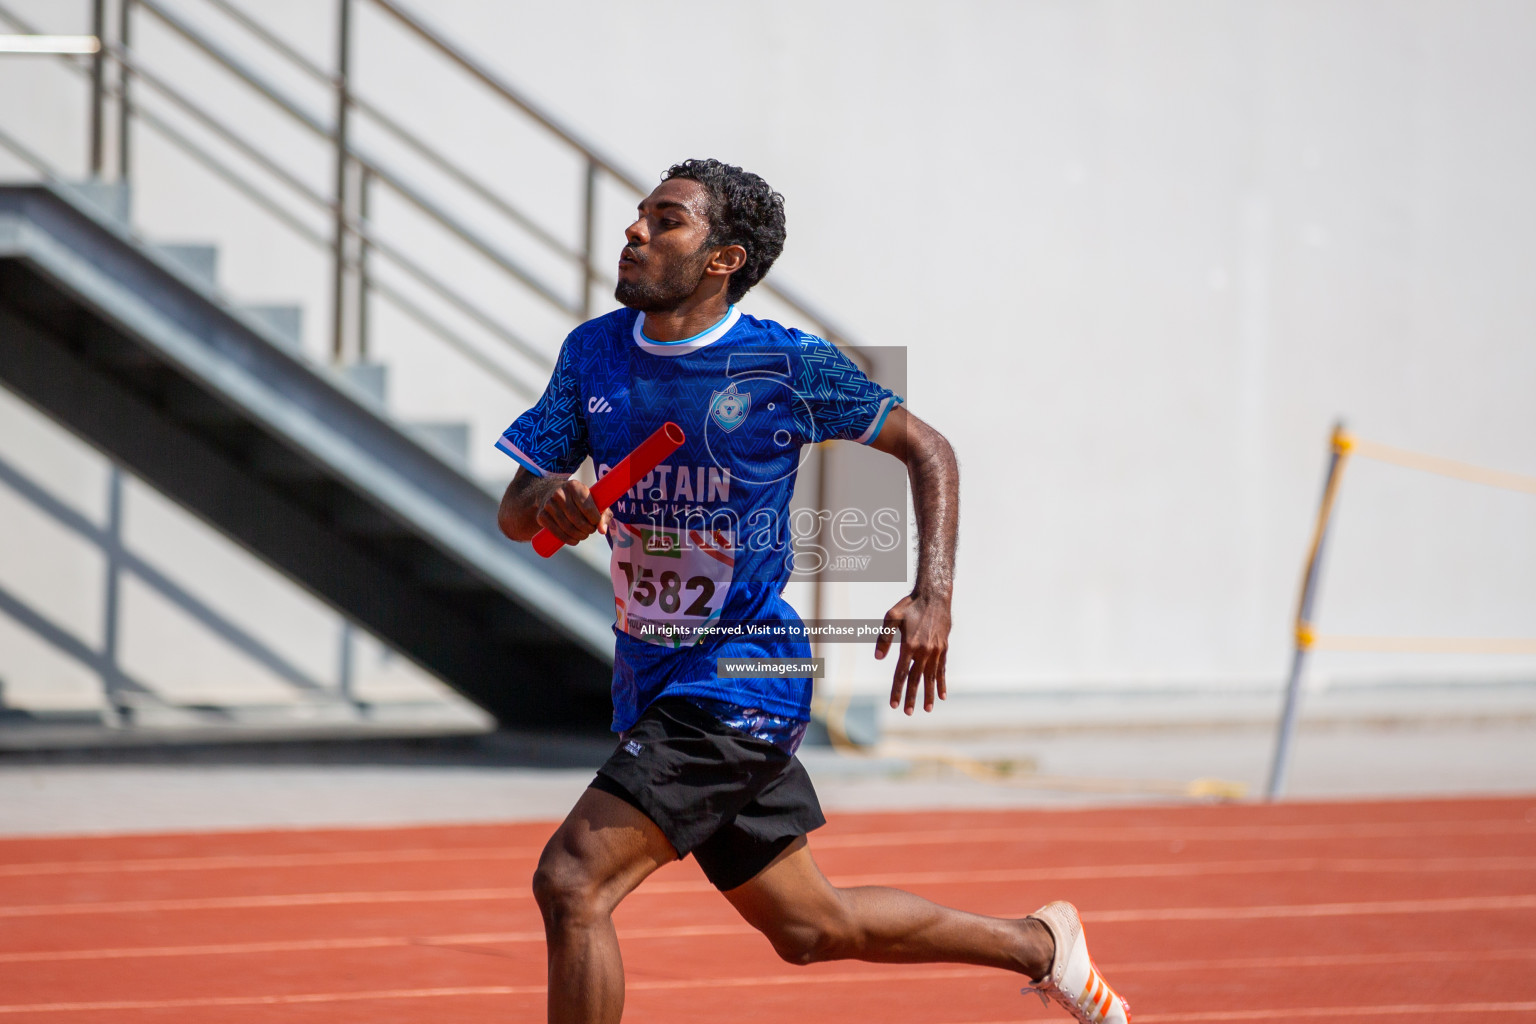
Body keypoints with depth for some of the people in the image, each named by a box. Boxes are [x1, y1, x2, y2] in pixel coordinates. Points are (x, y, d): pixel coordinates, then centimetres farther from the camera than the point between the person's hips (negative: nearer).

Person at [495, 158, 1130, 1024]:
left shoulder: (786, 365, -11)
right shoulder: (594, 353, 4)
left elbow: (928, 450, 0)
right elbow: (513, 513, 5)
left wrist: (934, 597, -13)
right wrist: (547, 501, -20)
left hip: (737, 686, -7)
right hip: (654, 686, 7)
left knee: (573, 881, -20)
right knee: (811, 928, 19)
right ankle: (1038, 943, 39)